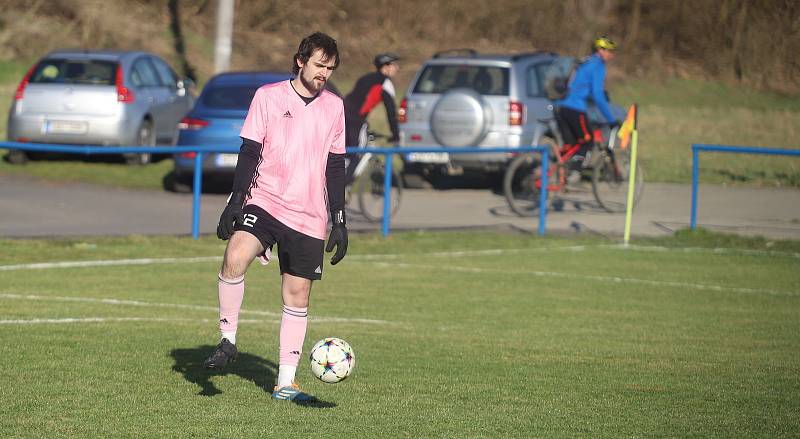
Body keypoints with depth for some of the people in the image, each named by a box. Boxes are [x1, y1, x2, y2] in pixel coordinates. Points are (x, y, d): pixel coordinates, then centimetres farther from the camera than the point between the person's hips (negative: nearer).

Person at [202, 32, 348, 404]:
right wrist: (235, 201, -10)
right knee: (234, 259, -29)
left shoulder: (334, 107, 10)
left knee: (297, 294, 3)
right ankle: (228, 340, -13)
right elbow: (249, 153, -1)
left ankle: (285, 383, 11)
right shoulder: (268, 96, 0)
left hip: (308, 218, 3)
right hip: (264, 202, -3)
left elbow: (335, 167, 14)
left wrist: (340, 222, 11)